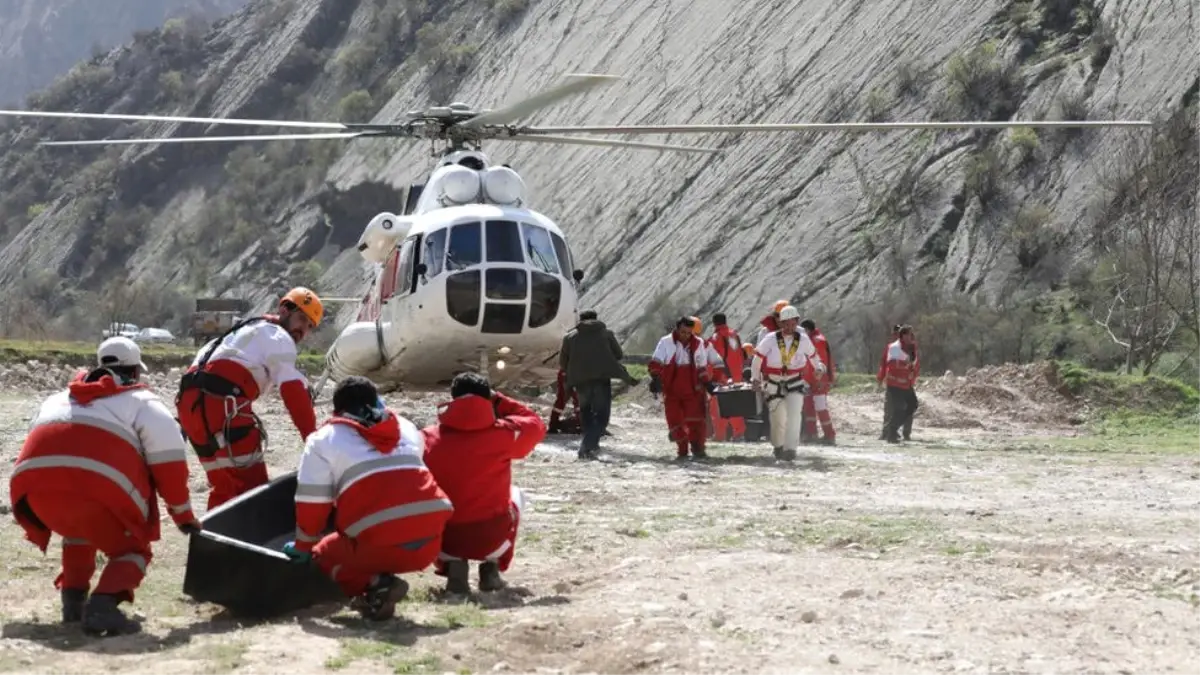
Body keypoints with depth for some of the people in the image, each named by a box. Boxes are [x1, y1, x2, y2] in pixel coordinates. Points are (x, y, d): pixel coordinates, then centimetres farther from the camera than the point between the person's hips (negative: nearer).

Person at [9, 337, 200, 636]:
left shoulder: (59, 398, 34)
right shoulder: (142, 401, 19)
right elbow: (168, 460, 8)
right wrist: (183, 514, 15)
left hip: (35, 480, 5)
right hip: (98, 485, -5)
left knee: (78, 532, 35)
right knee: (131, 550, 13)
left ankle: (73, 600, 22)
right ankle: (103, 606, -13)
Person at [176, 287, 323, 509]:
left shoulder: (252, 332, 34)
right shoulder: (277, 337, 4)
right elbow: (294, 391, -8)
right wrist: (312, 437, -11)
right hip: (219, 403, -9)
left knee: (224, 486, 18)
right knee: (252, 485, -9)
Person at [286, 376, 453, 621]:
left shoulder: (324, 440, 11)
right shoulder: (408, 429, 24)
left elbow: (312, 503, 10)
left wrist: (303, 547, 25)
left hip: (380, 544, -5)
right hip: (429, 544, 5)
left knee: (325, 555, 24)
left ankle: (374, 586, -3)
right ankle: (379, 586, 9)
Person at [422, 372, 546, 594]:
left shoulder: (428, 439, -4)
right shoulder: (503, 434, -8)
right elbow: (536, 425, 12)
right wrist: (499, 401, 19)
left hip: (443, 541, 1)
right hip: (492, 538, 0)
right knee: (515, 494, 31)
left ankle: (453, 567, 12)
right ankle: (492, 568, 16)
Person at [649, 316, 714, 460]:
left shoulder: (698, 343, 4)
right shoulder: (666, 342, -3)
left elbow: (702, 367, 14)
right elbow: (655, 363, -7)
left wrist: (707, 383, 9)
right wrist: (656, 378, -21)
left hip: (692, 389, 0)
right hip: (671, 390, 0)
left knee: (695, 419, -8)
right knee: (675, 420, 2)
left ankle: (697, 447, 0)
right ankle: (682, 449, 13)